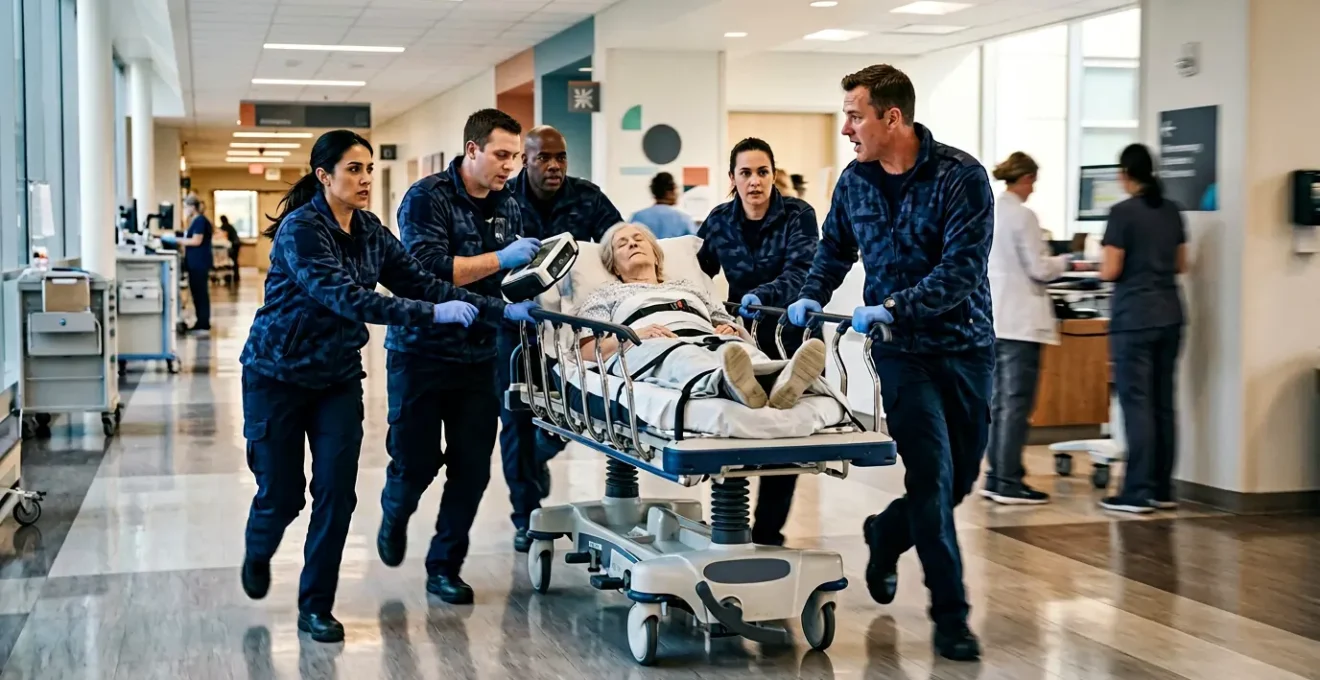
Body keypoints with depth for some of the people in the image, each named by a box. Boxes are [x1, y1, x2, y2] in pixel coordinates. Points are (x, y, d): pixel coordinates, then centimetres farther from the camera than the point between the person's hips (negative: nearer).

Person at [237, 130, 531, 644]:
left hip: (339, 376, 5)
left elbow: (421, 282, -3)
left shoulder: (369, 231, 1)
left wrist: (501, 310, -13)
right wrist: (433, 314, -37)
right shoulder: (300, 230, -21)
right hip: (278, 374, -5)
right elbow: (347, 298, -31)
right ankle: (258, 553, 39)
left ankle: (316, 606, 11)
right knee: (282, 493, 3)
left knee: (337, 491, -4)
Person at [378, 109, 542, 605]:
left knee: (472, 467, 3)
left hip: (479, 355, 5)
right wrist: (500, 259, -26)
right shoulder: (427, 197, -12)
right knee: (416, 461, 3)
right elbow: (426, 269, -24)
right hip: (421, 353, -5)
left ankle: (445, 566, 18)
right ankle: (395, 514, 38)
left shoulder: (508, 205, 8)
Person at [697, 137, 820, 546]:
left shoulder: (798, 215, -5)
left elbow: (801, 273, -18)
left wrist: (760, 296, -34)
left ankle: (767, 533, 7)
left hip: (790, 333, -2)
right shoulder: (719, 220, 4)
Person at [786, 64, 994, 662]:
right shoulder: (854, 181, 1)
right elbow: (835, 248, 18)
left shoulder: (961, 176, -13)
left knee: (961, 477, 10)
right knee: (932, 475, -8)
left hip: (965, 343, -1)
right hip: (901, 350, 1)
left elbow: (961, 269, -21)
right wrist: (812, 297, 2)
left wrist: (893, 307, -28)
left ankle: (886, 533, 39)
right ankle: (950, 614, 1)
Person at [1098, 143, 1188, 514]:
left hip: (1133, 318, -6)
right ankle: (1162, 490, 14)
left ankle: (1137, 493, -3)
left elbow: (1110, 271, -11)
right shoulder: (1172, 211, 9)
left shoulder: (1123, 213, -11)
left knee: (1136, 403, -4)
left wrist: (1105, 256, 9)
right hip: (1170, 316, 6)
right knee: (1163, 403, 10)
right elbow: (1181, 265, 16)